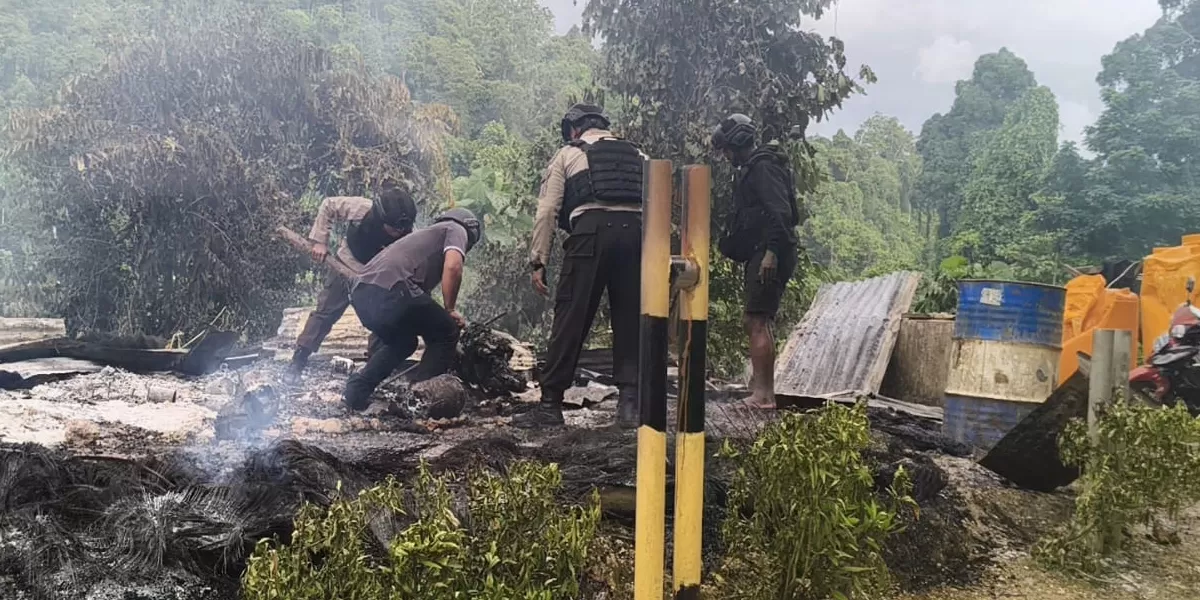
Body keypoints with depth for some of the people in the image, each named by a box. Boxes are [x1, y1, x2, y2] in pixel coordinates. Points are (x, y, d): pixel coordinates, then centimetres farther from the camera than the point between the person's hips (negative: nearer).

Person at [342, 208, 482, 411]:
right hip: (391, 290, -8)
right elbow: (452, 267, -4)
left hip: (360, 294, 8)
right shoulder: (457, 229, 17)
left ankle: (356, 391, 22)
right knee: (446, 333, 11)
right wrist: (450, 310, 7)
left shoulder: (425, 234, 39)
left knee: (401, 343, 31)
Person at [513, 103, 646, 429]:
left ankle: (551, 404, 1)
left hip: (591, 230, -3)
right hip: (636, 230, 3)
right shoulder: (637, 155, 29)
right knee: (630, 320, 9)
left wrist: (538, 262, 7)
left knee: (570, 318, -1)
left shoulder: (567, 154, 20)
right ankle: (629, 404, 6)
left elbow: (547, 211, 8)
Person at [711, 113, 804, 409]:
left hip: (768, 255, -11)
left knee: (757, 322, -13)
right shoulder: (750, 169, 21)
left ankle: (763, 394, -12)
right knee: (759, 322, 14)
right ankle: (761, 387, 20)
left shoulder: (763, 166, -10)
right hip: (759, 254, 11)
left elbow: (781, 212, -21)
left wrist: (772, 251, -28)